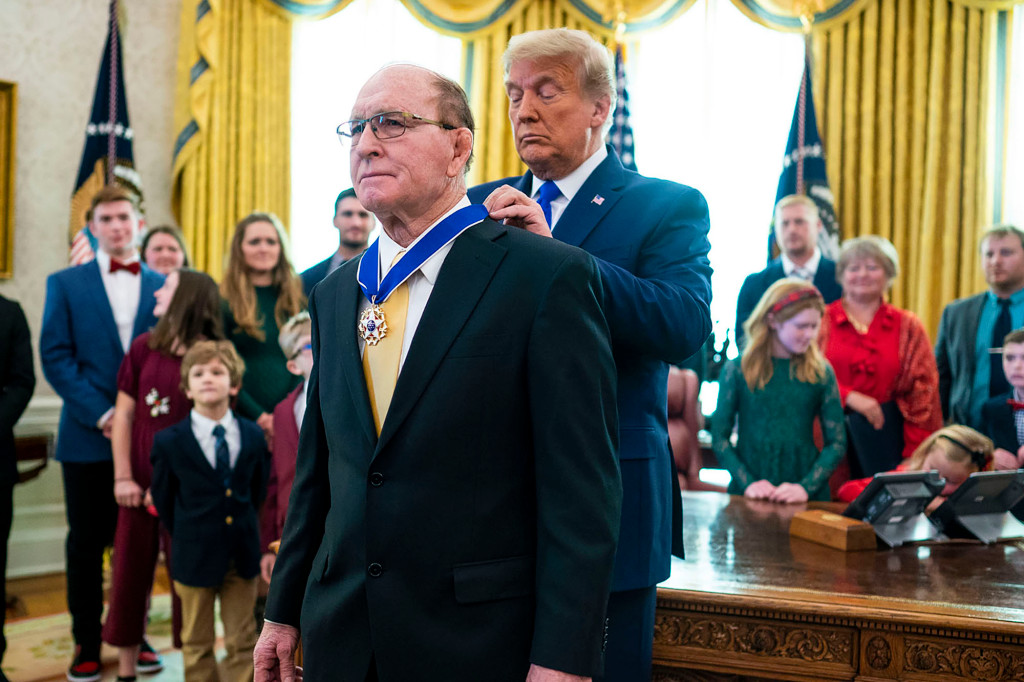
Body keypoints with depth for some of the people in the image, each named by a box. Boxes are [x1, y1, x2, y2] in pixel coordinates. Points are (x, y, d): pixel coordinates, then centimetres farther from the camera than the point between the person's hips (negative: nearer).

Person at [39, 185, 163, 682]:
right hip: (89, 437, -1)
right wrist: (100, 414, -12)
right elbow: (56, 357, -2)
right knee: (87, 543, 5)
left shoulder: (163, 286, 9)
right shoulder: (65, 284, 6)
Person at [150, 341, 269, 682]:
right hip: (195, 556, -2)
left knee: (243, 643, 10)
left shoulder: (253, 436, 0)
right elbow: (163, 500, 3)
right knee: (197, 645, 10)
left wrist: (244, 529, 9)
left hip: (242, 555, 2)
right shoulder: (169, 441, -6)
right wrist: (187, 538, 5)